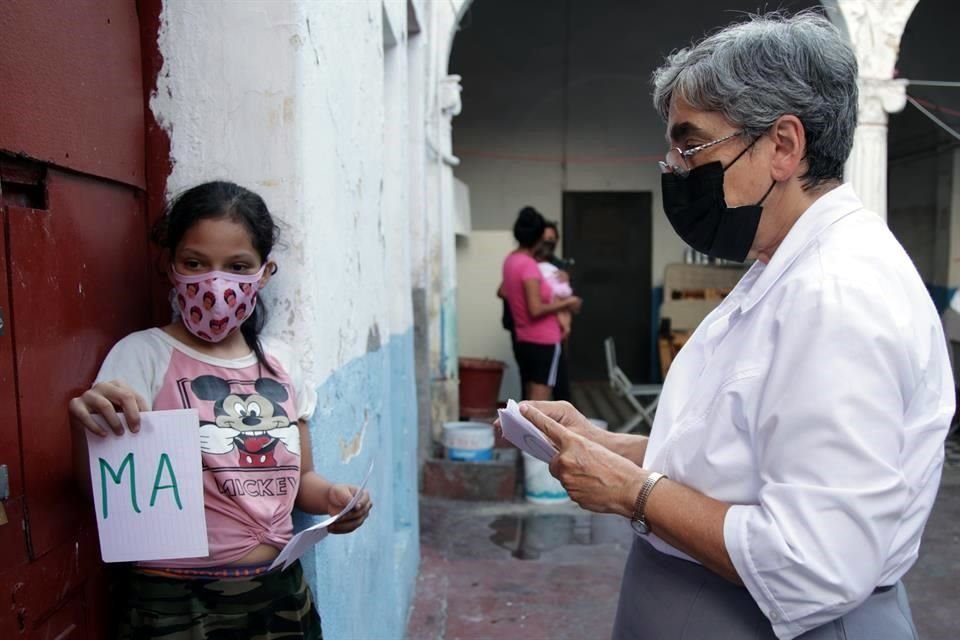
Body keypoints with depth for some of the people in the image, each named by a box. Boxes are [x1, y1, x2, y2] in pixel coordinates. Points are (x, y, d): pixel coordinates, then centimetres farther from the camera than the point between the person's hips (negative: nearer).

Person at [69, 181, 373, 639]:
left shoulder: (281, 362, 3)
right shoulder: (142, 354, -10)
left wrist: (331, 498, -7)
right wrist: (91, 426, -34)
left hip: (281, 591, 5)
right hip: (177, 602, -4)